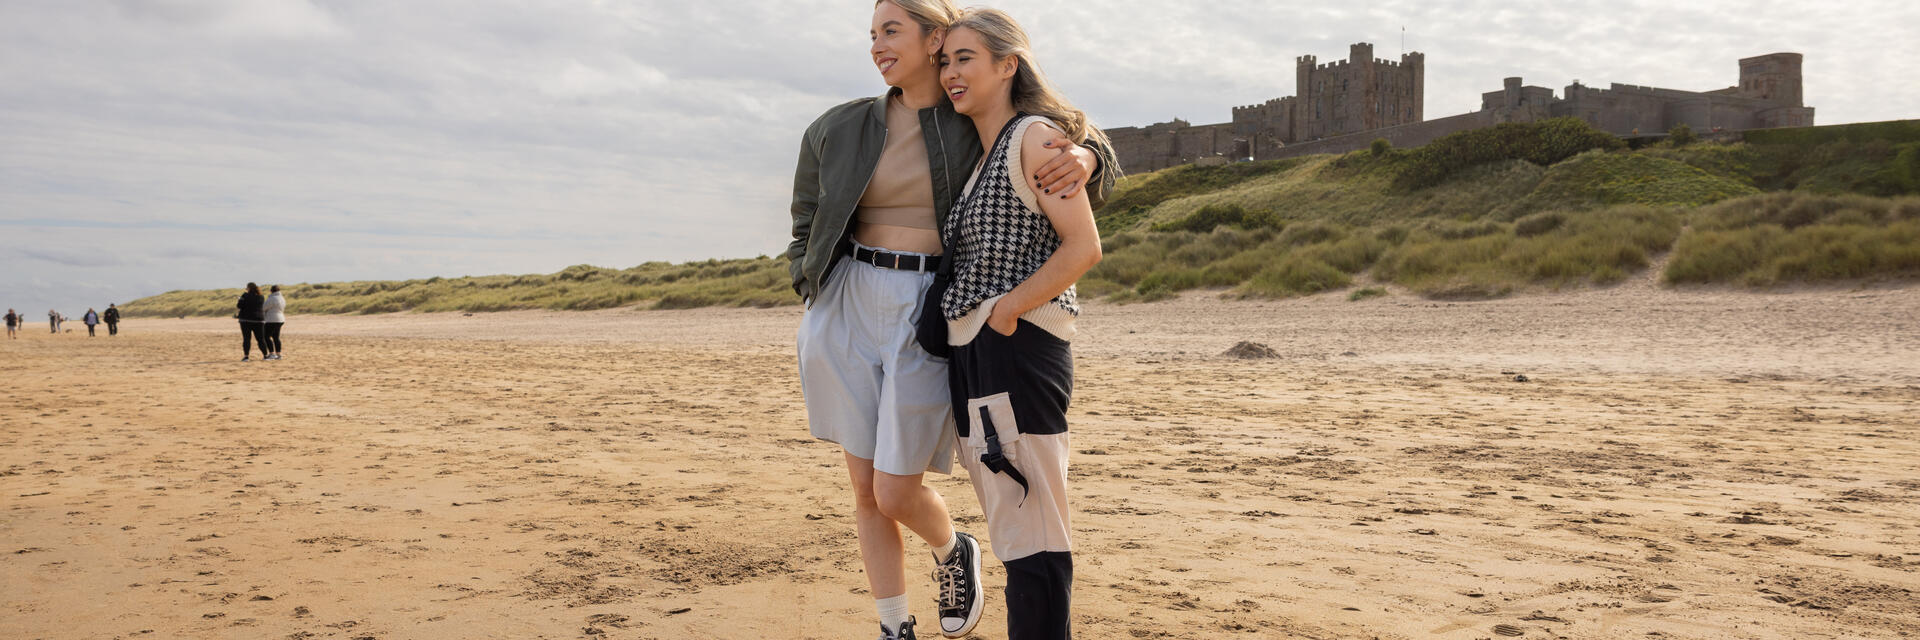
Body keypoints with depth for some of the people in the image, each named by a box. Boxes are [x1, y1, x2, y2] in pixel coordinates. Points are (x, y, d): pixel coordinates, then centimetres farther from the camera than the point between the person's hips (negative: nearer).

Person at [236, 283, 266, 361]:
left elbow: (240, 306, -9)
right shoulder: (261, 298, 6)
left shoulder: (245, 296, -8)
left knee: (246, 338, -2)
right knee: (260, 338, 9)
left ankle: (246, 356, -9)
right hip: (258, 320, 4)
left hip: (246, 320, -3)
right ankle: (265, 355, 11)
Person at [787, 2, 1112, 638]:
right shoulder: (839, 130, 6)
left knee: (896, 492, -3)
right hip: (849, 307, 3)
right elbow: (808, 231, 20)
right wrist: (815, 305, 9)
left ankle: (955, 553, 32)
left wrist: (1084, 160, -15)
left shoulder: (981, 122, 0)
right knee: (866, 491, 7)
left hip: (930, 315, -3)